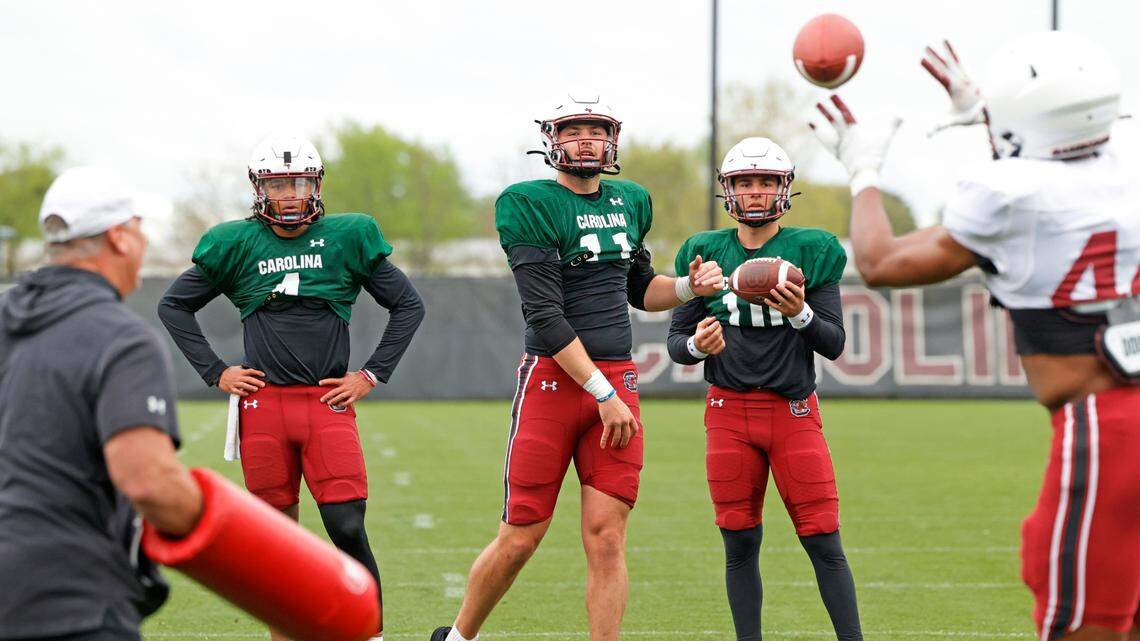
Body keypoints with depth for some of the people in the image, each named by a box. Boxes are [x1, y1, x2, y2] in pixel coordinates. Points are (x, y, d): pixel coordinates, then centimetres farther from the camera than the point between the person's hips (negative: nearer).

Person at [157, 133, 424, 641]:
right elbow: (174, 305, 16)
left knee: (348, 530, -12)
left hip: (329, 404, -1)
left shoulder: (347, 238, 5)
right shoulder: (238, 245, 6)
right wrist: (215, 372, 7)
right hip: (263, 403, 1)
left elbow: (408, 305, 13)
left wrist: (371, 376, 5)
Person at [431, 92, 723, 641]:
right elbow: (545, 317, -13)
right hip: (552, 376, -5)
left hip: (617, 380, 5)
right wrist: (602, 394, -16)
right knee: (521, 535, 0)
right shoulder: (530, 205, -7)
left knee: (606, 538, -1)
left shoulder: (630, 203, 13)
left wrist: (689, 286, 7)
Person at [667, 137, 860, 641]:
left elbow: (834, 344, -1)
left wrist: (800, 313, -20)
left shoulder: (811, 251, 1)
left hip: (793, 411, -1)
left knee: (823, 542, -5)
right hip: (729, 412, 2)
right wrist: (697, 345, -16)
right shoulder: (706, 253, 5)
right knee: (740, 544, 3)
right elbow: (676, 341, 7)